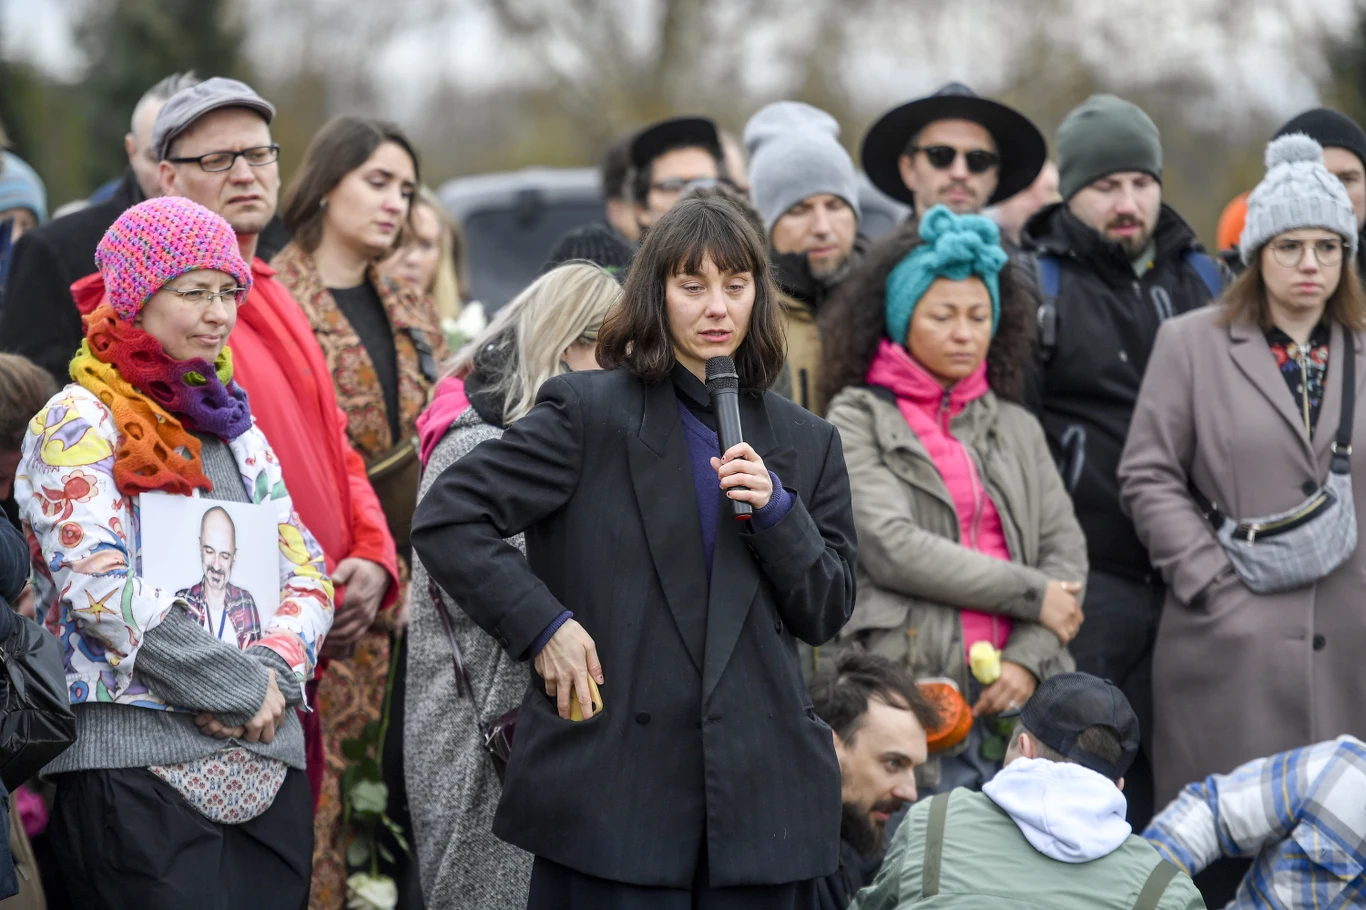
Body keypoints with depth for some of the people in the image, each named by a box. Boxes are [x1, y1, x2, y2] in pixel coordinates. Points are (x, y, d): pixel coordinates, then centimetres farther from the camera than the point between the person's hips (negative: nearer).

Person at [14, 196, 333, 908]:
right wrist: (239, 686, -13)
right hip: (137, 760, -6)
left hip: (268, 762, 6)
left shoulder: (235, 428, 20)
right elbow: (100, 586, -13)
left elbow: (308, 574, 15)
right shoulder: (79, 422, -1)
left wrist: (275, 668, -7)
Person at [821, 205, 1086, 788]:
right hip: (910, 702, -4)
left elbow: (1065, 550, 11)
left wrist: (1028, 657, -7)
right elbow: (892, 548, -8)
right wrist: (1032, 594, -4)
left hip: (1017, 699, 4)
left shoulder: (1016, 427, 19)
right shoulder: (858, 421, 5)